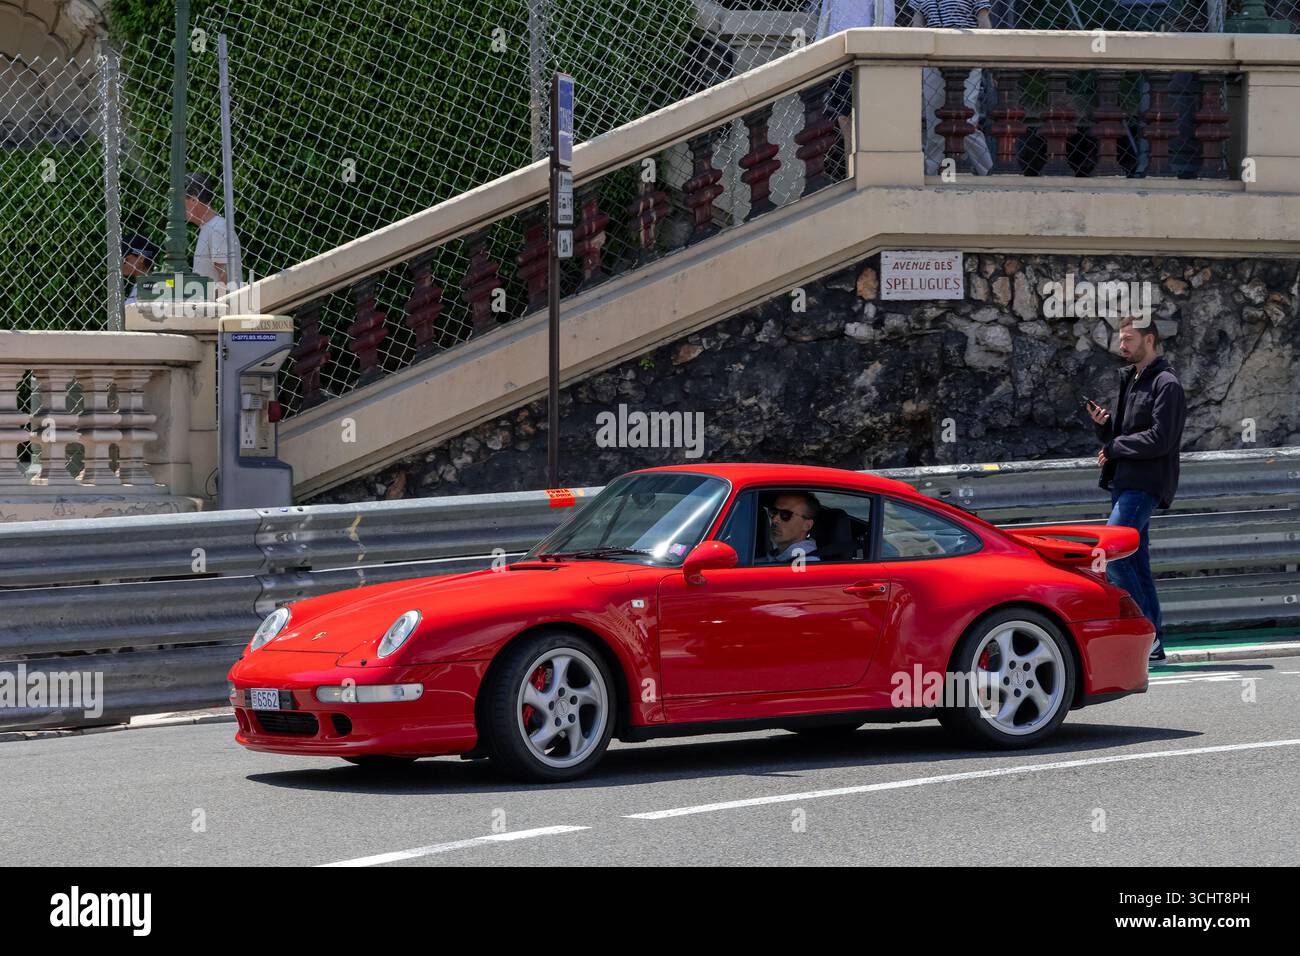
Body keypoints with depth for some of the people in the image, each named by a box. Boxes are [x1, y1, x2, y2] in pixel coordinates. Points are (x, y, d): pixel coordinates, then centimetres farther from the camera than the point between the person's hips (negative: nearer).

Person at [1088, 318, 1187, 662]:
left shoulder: (1166, 384, -8)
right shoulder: (1130, 381, 20)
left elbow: (1160, 439, -18)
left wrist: (1115, 447, -11)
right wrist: (1103, 424, 1)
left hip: (1145, 485, -9)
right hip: (1126, 484, 9)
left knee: (1110, 555, -17)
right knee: (1135, 563, 7)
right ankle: (1152, 643, 9)